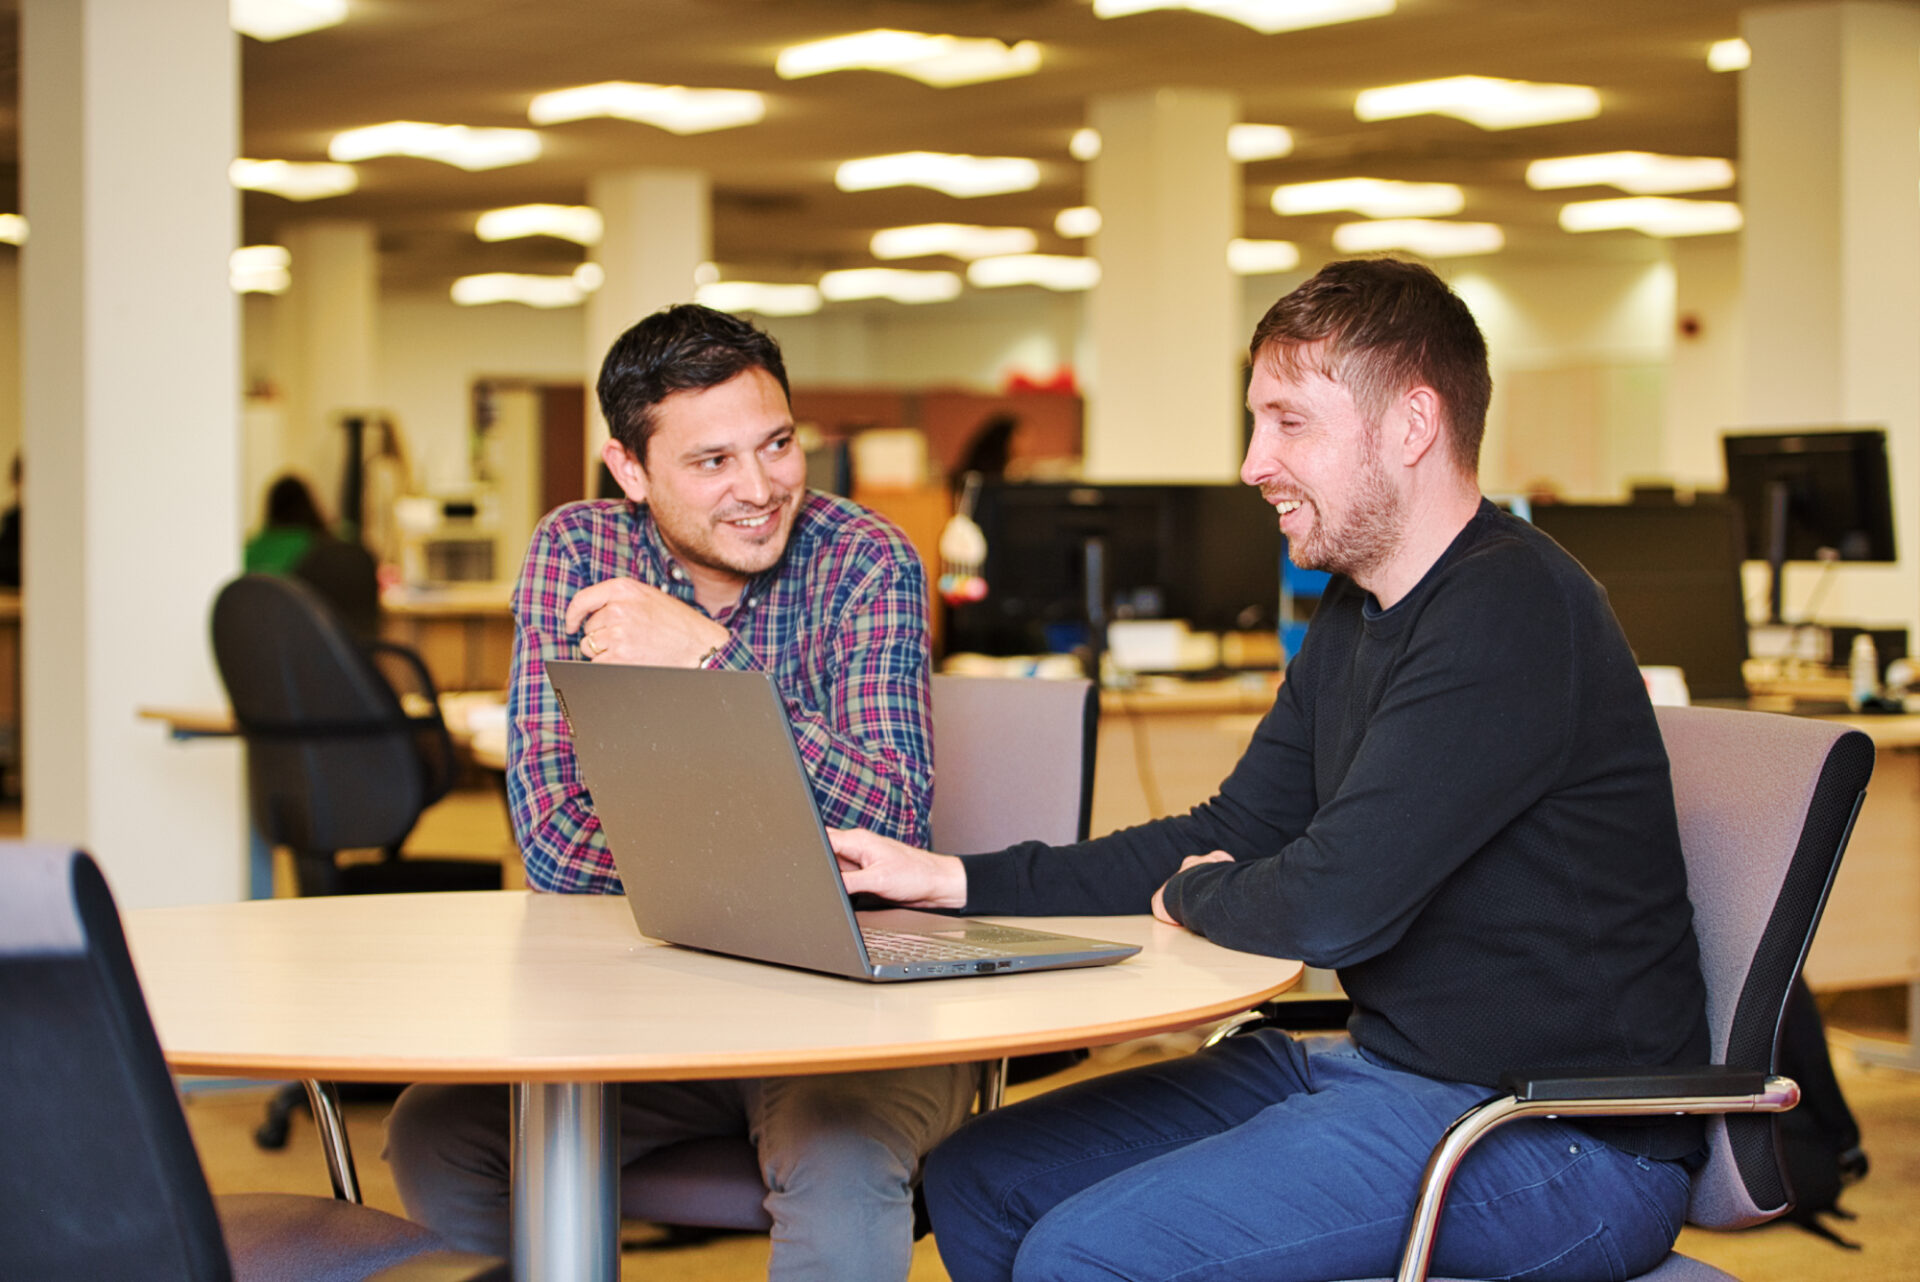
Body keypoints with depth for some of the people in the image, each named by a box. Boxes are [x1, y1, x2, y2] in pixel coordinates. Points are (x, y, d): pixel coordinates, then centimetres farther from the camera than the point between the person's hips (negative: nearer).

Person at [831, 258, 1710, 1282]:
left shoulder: (1510, 614, -21)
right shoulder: (1355, 617, 13)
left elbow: (1331, 907, -26)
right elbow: (1228, 837, 17)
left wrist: (1192, 895, -3)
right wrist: (952, 881, 7)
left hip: (1561, 1143, -10)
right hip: (1391, 1070, 10)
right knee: (976, 1180, 7)